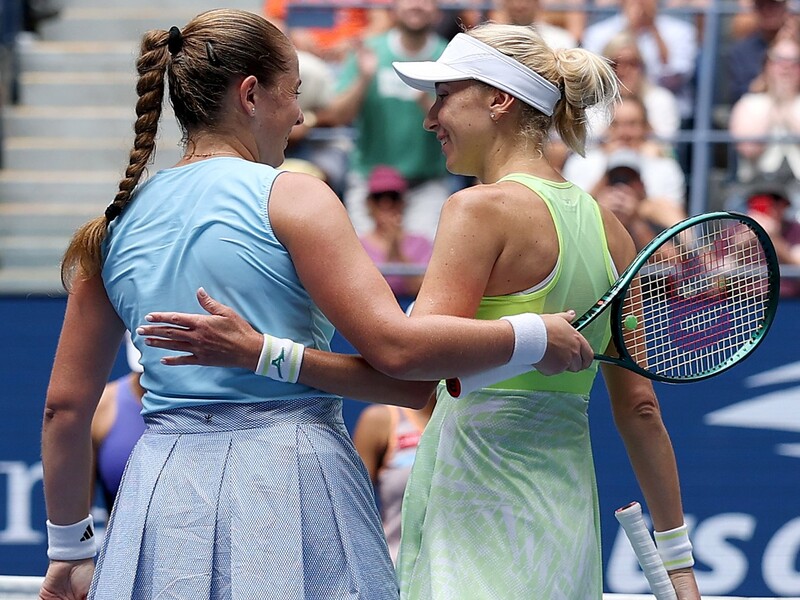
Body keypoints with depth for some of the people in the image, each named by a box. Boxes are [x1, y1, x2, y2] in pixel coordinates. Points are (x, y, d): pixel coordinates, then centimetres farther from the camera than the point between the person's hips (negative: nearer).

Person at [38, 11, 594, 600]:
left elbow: (66, 404, 12)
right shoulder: (291, 196, -5)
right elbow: (394, 346, -14)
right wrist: (535, 337, -2)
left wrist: (69, 548, 22)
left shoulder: (116, 222, 11)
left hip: (159, 491, 5)